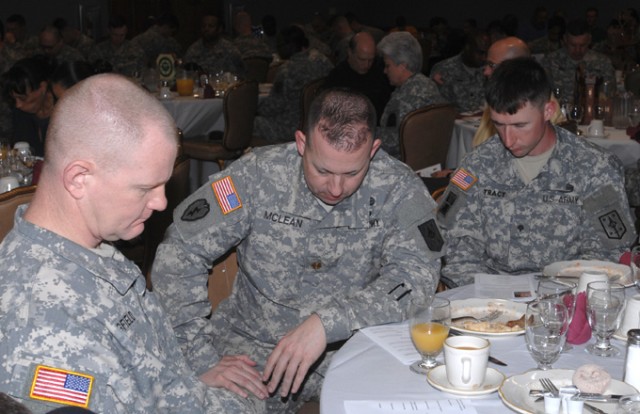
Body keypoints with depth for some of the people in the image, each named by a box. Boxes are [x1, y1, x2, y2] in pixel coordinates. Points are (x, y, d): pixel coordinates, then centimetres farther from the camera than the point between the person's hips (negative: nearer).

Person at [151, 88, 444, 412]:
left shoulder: (398, 189, -9)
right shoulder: (259, 175, -10)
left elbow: (418, 276, -20)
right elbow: (179, 254, -9)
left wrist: (326, 323, -33)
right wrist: (201, 362, -17)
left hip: (353, 351, 1)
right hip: (249, 346, 0)